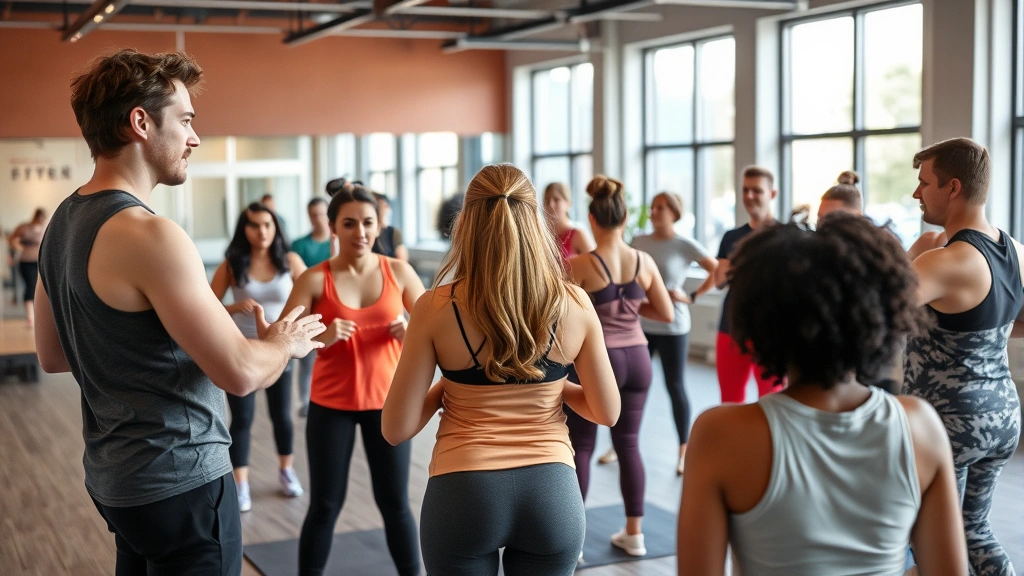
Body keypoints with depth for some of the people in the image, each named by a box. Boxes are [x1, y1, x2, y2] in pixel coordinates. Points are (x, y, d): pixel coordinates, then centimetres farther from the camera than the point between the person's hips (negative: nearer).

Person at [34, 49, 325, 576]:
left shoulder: (62, 223, 5)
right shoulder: (148, 235, -23)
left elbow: (52, 358, 15)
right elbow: (240, 372, -23)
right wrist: (285, 342, -4)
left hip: (113, 475, 9)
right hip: (179, 483, -9)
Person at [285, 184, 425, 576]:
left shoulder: (399, 272, -3)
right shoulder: (315, 279, -9)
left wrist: (413, 331, -16)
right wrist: (322, 336, -33)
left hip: (387, 402, 1)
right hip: (331, 405, -1)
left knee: (395, 503, 7)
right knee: (325, 505, 5)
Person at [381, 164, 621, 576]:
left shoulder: (435, 308, -10)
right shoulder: (575, 305, -5)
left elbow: (396, 429, -7)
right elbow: (607, 412, 5)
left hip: (463, 494, -1)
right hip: (551, 492, 2)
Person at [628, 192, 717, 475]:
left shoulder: (685, 246, -7)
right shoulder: (638, 242, 4)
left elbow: (717, 271, -4)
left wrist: (691, 297, -9)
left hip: (672, 326, -4)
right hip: (639, 324, 4)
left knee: (675, 387, 4)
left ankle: (684, 451, 15)